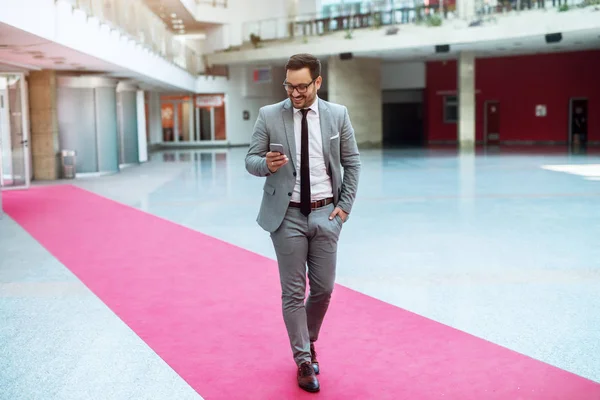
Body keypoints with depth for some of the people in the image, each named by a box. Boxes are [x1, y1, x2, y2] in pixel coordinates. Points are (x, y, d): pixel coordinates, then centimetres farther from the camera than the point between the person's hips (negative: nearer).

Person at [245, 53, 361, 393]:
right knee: (293, 292, 3)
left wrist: (345, 205, -1)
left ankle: (309, 342, 36)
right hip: (287, 215, -1)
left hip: (326, 214, 2)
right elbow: (251, 160, 1)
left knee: (323, 289, 9)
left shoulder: (338, 114, 1)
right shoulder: (269, 115, -3)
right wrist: (267, 164, -22)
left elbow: (353, 163, 7)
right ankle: (304, 360, 18)